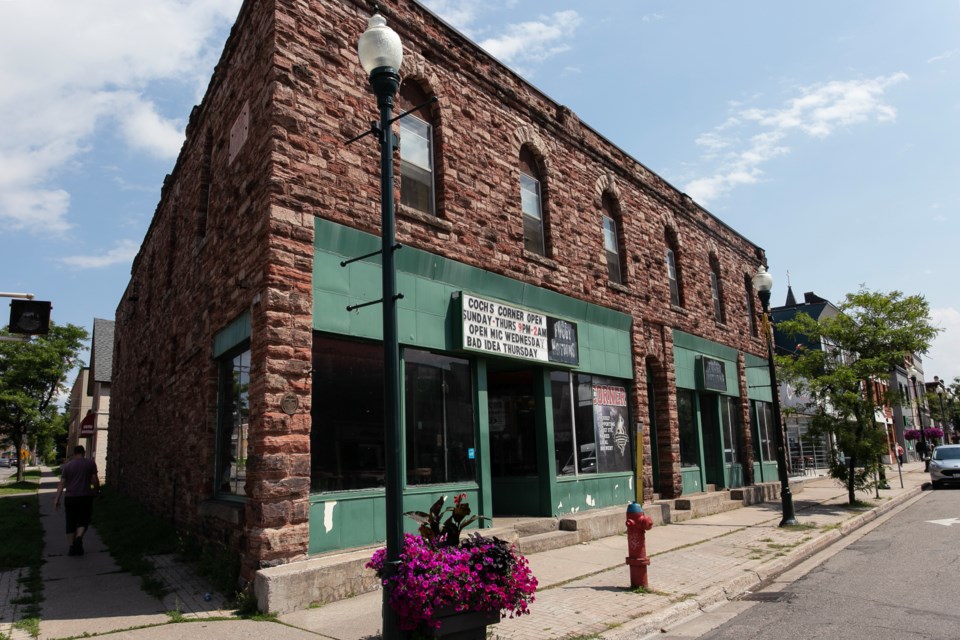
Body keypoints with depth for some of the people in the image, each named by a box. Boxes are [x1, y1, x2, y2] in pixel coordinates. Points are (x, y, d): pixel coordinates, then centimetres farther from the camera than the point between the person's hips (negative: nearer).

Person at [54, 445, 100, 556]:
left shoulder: (67, 466, 5)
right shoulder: (90, 463, 0)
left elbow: (61, 483, 0)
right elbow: (95, 479, -3)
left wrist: (57, 500, 0)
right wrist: (97, 490, 13)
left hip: (70, 497, 2)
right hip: (85, 497, -2)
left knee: (71, 523, 10)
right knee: (83, 520, 7)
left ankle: (72, 547, 10)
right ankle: (79, 538, -18)